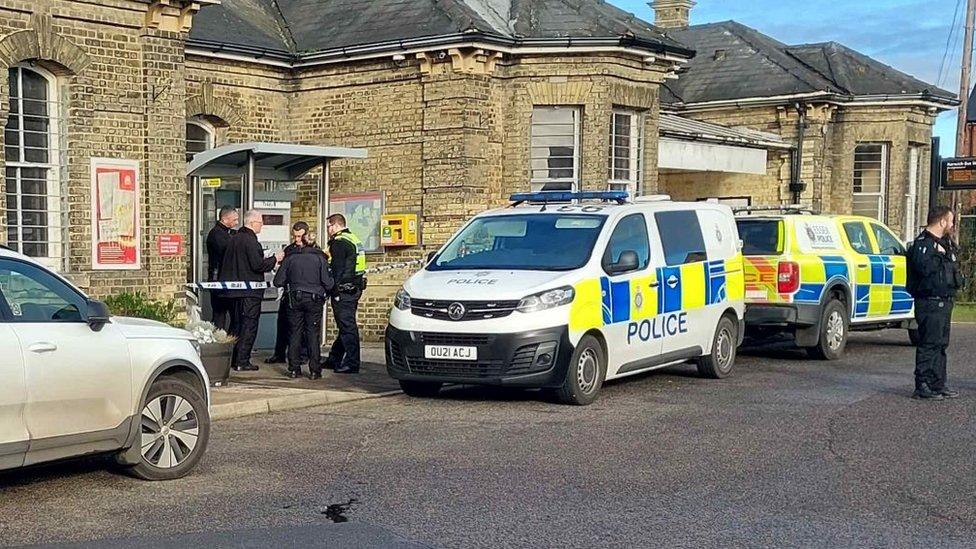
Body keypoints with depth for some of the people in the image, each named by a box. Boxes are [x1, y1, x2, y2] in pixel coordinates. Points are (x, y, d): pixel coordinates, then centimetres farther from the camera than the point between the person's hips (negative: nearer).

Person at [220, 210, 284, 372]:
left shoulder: (235, 238, 11)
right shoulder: (250, 241, -16)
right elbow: (258, 265, -22)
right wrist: (275, 258, -6)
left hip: (236, 290, 9)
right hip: (250, 291, -9)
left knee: (237, 324, 15)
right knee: (249, 326, -3)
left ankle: (234, 359, 19)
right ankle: (242, 362, -3)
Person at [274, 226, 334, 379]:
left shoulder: (289, 257, -1)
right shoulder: (319, 257, -6)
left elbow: (278, 281, 0)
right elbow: (327, 283, -7)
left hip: (294, 299, 1)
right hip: (314, 300, -1)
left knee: (295, 333, 8)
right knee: (313, 334, 3)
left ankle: (294, 369, 8)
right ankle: (314, 370, 2)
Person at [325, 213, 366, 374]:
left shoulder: (339, 242, -12)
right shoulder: (354, 239, 18)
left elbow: (337, 269, -17)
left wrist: (335, 292, -16)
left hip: (344, 290, -10)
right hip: (355, 287, 10)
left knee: (347, 326, -8)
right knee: (346, 326, 14)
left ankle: (352, 363, -7)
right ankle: (334, 359, 24)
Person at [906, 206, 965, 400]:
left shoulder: (945, 242, 19)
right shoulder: (923, 243, -12)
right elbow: (924, 267, -28)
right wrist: (939, 255, -18)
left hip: (944, 302, 10)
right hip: (929, 302, -10)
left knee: (941, 344, 14)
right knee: (929, 344, -9)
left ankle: (938, 384, 21)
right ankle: (922, 386, -6)